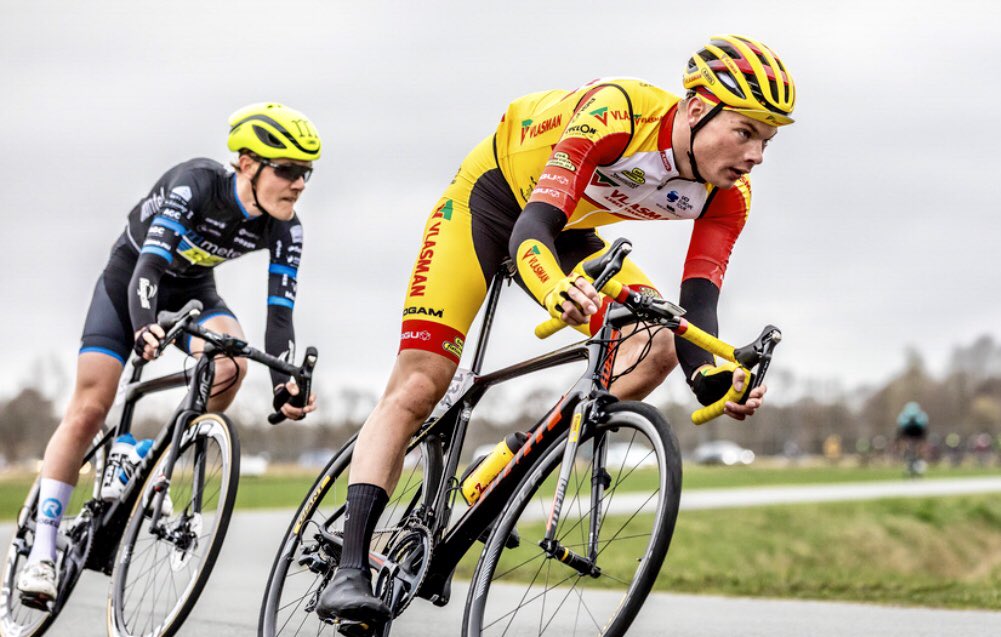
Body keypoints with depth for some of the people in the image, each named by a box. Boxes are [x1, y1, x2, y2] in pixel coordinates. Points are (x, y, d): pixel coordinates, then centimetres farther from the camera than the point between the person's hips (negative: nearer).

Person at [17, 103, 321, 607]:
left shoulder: (283, 229, -20)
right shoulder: (198, 183, -33)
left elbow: (280, 313, -22)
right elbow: (150, 263, -42)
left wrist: (285, 384, -39)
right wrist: (144, 329, -61)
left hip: (192, 291, 4)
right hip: (130, 279, -3)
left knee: (230, 363, -29)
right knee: (89, 409, -13)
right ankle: (42, 552, -7)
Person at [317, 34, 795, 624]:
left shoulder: (727, 194, -19)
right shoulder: (619, 111, -36)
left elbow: (697, 308, -25)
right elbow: (532, 227, -44)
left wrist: (715, 380, -46)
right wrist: (554, 290, -66)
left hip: (570, 232, 5)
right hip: (490, 201, -5)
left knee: (659, 345, -20)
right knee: (417, 388, -15)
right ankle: (350, 568, -17)